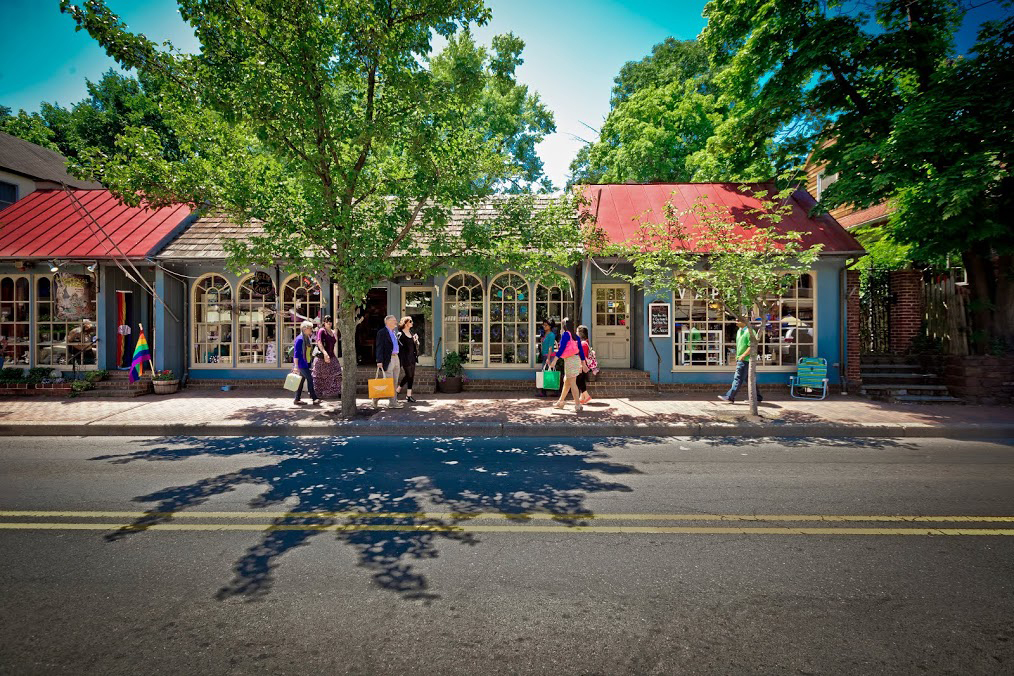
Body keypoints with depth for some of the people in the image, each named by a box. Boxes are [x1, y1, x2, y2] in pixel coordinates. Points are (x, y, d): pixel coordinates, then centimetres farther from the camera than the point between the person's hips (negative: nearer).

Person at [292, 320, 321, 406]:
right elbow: (296, 353, -16)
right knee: (310, 379, -10)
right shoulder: (300, 339, -14)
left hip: (306, 363, 9)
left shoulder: (308, 338, 13)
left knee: (302, 380, 11)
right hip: (301, 363, -9)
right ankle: (314, 398, -7)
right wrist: (296, 366, -18)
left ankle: (297, 399, 17)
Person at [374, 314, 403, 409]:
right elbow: (379, 347, -13)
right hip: (388, 360, -8)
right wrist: (379, 361, -20)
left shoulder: (394, 332, 17)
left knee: (395, 382, 11)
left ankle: (394, 402, 16)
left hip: (396, 358, 8)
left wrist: (399, 359, 16)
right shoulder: (382, 333, -8)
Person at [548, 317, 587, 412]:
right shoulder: (575, 336, 14)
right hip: (576, 359, 8)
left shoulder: (565, 334, -8)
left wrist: (555, 360, -16)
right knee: (566, 382, 18)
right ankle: (561, 402, 30)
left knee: (572, 383, -6)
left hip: (570, 360, -8)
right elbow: (581, 349, 15)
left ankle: (578, 405, -8)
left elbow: (562, 348, -16)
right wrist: (583, 363, 20)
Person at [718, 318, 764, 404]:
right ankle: (757, 397, 20)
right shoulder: (739, 331, 15)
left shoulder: (749, 331, -14)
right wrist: (737, 357, 21)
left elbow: (751, 347, -20)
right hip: (740, 359, 10)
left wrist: (742, 356, -18)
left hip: (745, 360, -10)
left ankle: (730, 397, -3)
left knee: (738, 378, -6)